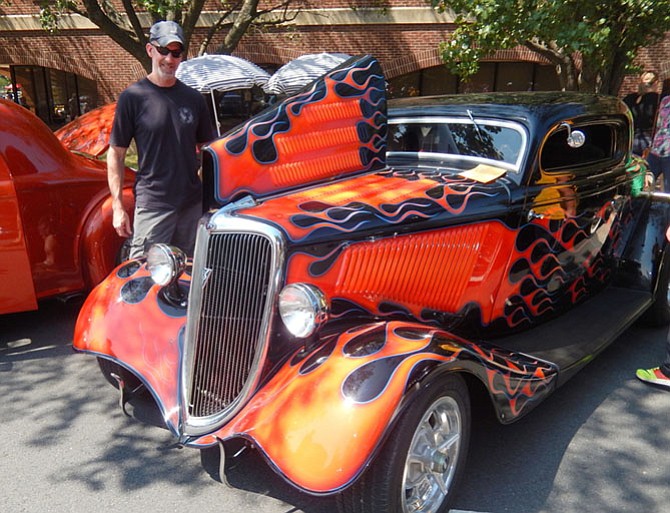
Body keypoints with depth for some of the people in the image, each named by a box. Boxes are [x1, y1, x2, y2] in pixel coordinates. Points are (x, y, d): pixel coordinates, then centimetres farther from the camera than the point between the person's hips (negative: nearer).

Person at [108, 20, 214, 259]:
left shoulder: (193, 98, 8)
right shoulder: (133, 97, -3)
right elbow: (115, 154, -1)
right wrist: (118, 206, -6)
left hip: (193, 204, 4)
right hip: (152, 206, -4)